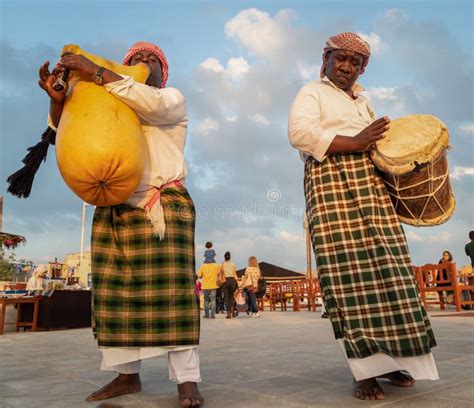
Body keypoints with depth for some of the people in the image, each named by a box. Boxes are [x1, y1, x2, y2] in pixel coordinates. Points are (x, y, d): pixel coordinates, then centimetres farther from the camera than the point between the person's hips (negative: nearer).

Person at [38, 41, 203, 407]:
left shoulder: (173, 99, 11)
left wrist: (98, 74, -17)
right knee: (119, 292, 1)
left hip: (164, 207, -4)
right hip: (115, 210, 5)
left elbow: (153, 104, -13)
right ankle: (127, 375, 9)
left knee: (170, 287, -12)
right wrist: (58, 98, -6)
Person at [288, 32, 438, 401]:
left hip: (371, 185, 7)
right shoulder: (312, 93, 8)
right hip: (332, 183, -7)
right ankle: (364, 371, -9)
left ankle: (388, 360, 8)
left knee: (384, 269, 0)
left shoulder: (363, 102, 30)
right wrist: (353, 143, -18)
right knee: (349, 272, -13)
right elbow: (300, 132, -12)